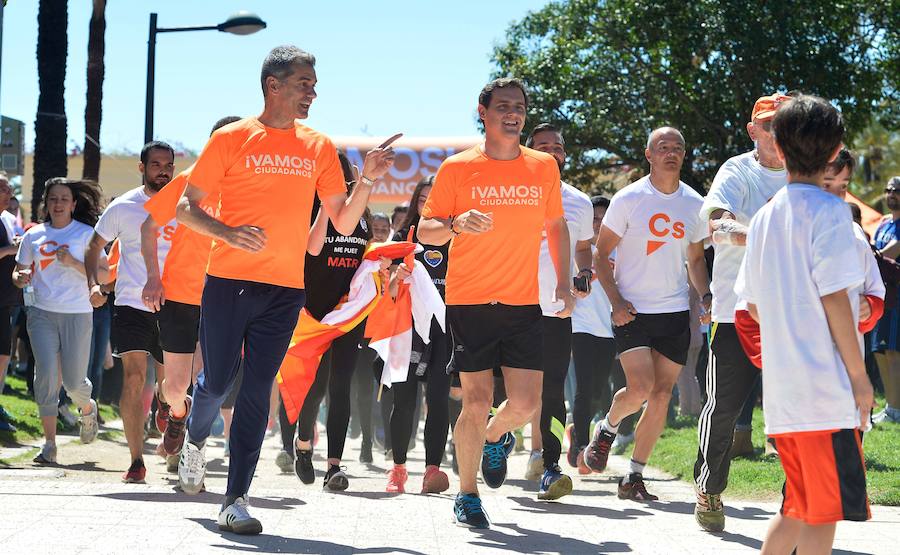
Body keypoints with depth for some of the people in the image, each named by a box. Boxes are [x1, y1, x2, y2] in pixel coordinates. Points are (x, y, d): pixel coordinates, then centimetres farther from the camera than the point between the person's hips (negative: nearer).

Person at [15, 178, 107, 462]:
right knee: (46, 375, -10)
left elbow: (104, 274, -4)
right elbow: (18, 271, 16)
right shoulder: (33, 236, 8)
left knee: (74, 381, -1)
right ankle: (49, 444, -6)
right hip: (42, 313, 2)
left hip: (77, 313, -2)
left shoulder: (86, 234, 1)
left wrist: (73, 263, -18)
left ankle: (88, 408, 35)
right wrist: (20, 277, -8)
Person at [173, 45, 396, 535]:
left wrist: (367, 181, -5)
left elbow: (343, 223, 10)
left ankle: (236, 499, -1)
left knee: (257, 392, -3)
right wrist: (229, 234, -16)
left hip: (286, 290, 2)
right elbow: (186, 209, 1)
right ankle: (195, 441, 36)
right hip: (229, 279, -2)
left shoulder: (319, 147, 9)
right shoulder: (232, 139, 0)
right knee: (218, 381, 2)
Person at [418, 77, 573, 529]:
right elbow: (425, 231, 1)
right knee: (477, 401, -5)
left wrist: (563, 281, 12)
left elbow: (556, 225, 21)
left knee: (526, 404, -3)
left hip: (523, 304, 3)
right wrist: (456, 224, -20)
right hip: (469, 303, -3)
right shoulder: (458, 168, -1)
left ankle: (494, 438, 33)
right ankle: (467, 493, 13)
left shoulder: (544, 167, 8)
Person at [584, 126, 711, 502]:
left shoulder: (694, 204, 8)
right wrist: (616, 302, -12)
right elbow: (601, 254, -1)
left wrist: (705, 297, 3)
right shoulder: (629, 199, -4)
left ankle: (634, 477, 11)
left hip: (676, 312, 4)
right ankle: (607, 429, 16)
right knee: (640, 389, -17)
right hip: (633, 311, -4)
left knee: (662, 396, 2)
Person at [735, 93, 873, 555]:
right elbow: (834, 297, -14)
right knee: (825, 513, -3)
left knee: (799, 508, 16)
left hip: (780, 390, 7)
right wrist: (859, 375, -10)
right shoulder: (828, 210, -9)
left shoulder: (764, 217, 13)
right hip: (824, 388, -7)